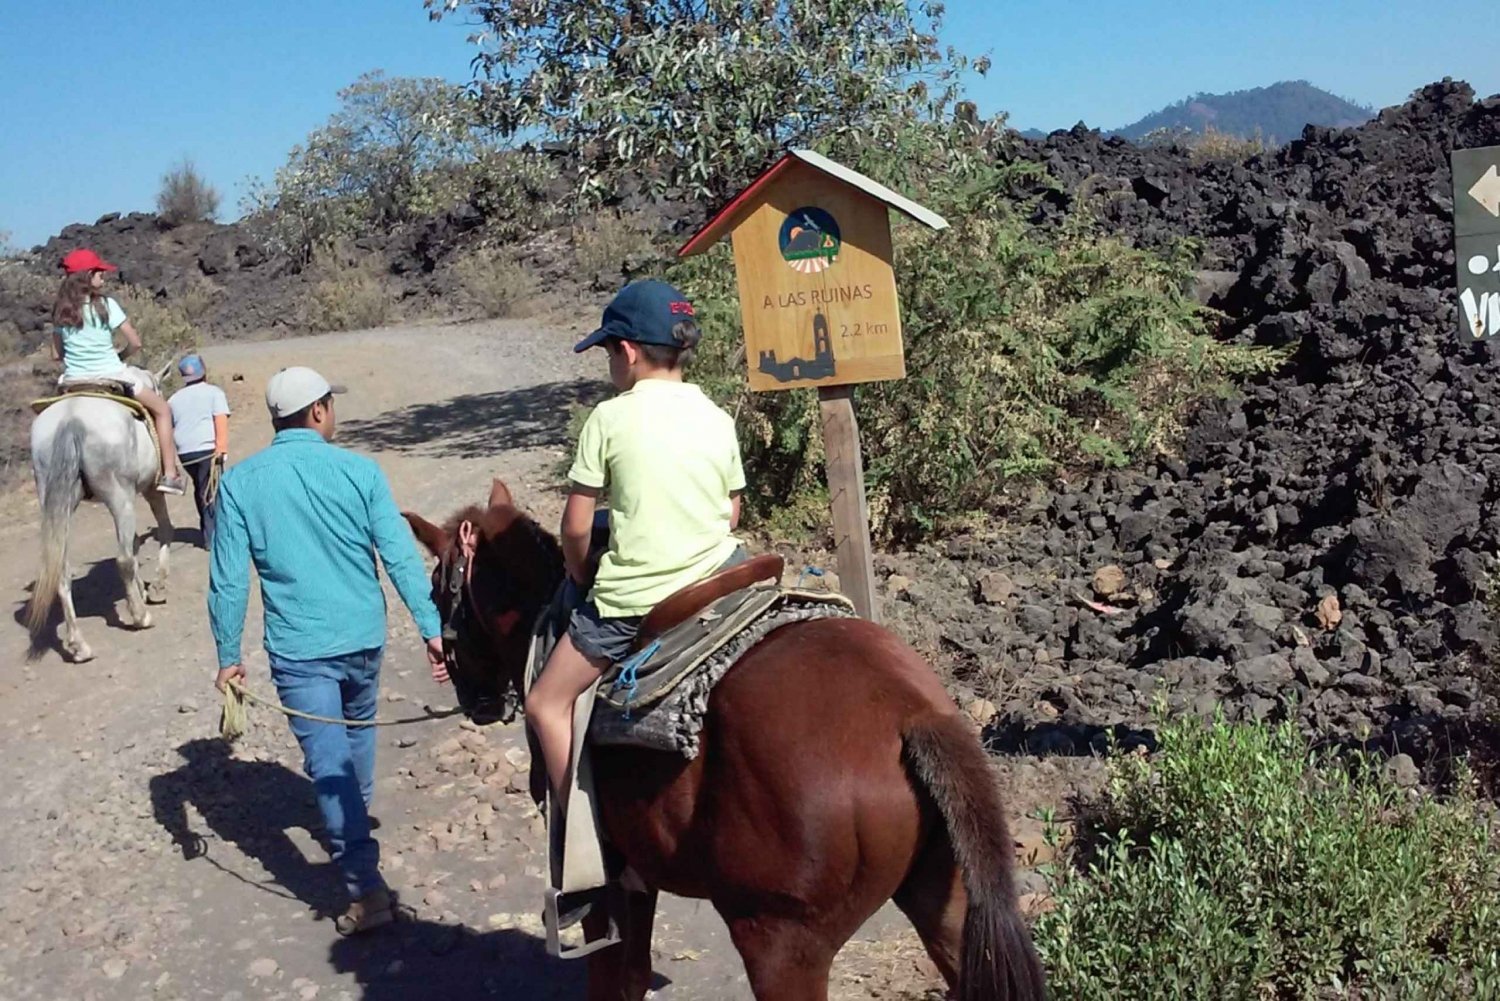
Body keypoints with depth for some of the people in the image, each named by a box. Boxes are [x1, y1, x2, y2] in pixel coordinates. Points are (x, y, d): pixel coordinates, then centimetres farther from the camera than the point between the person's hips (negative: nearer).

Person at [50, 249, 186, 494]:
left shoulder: (60, 310, 4)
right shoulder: (105, 305, -9)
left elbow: (56, 354, 8)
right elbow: (135, 343, -9)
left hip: (73, 383, 5)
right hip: (110, 378, -5)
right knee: (162, 409, 12)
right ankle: (169, 475, 5)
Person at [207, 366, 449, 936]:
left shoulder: (240, 483, -6)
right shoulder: (358, 470, -7)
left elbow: (228, 578, -6)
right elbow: (401, 556, -10)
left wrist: (228, 654, 2)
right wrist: (431, 628, -8)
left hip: (298, 648, -2)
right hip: (364, 637, 2)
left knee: (328, 762, -1)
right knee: (357, 731, 27)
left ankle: (367, 889, -6)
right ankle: (357, 815, 52)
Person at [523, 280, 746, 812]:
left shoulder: (609, 418, -8)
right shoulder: (719, 420, 3)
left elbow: (575, 527, -6)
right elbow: (732, 515, 12)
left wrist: (582, 577, 12)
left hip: (630, 596, -3)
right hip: (714, 582, 4)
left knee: (547, 704, 12)